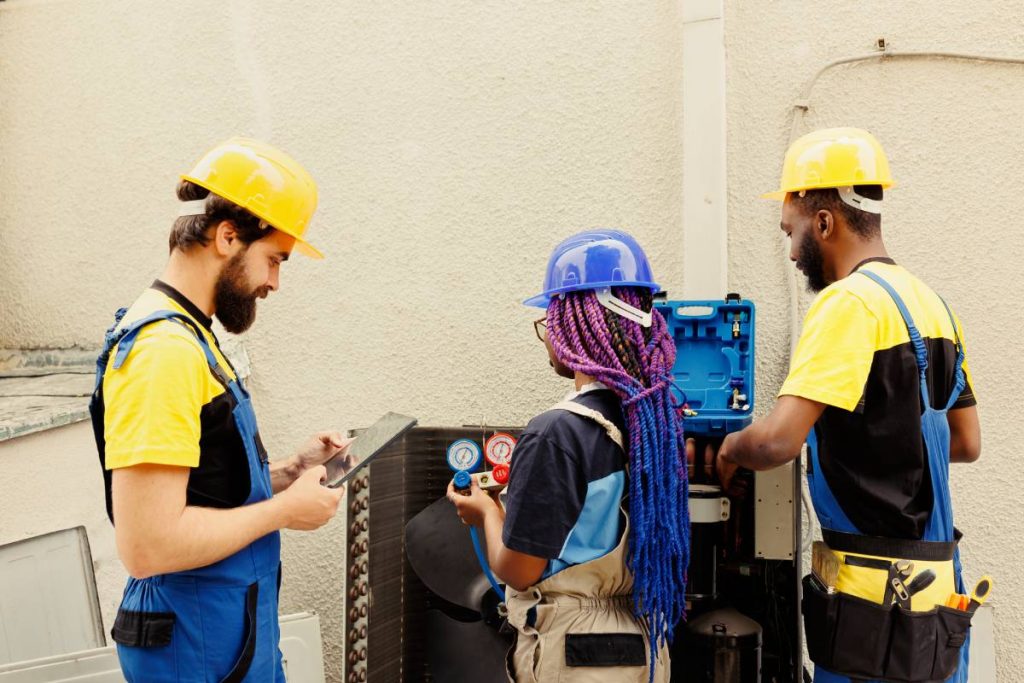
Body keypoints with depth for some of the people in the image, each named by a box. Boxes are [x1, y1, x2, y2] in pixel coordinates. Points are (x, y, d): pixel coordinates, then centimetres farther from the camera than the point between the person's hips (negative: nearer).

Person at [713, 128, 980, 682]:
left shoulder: (850, 300, -16)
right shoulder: (930, 302, 10)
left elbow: (777, 440, -24)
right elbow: (966, 443, 17)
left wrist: (733, 447, -4)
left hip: (878, 598, -8)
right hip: (938, 582, 8)